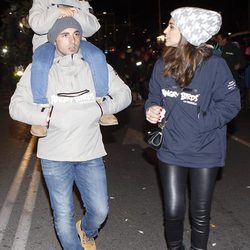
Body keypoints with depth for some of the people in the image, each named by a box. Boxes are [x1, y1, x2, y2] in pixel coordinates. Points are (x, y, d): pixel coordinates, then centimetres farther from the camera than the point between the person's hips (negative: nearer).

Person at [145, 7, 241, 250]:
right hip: (171, 150, 3)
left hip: (204, 152, -2)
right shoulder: (162, 65, 0)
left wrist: (200, 123, -21)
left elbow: (231, 103, -11)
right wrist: (151, 109, -10)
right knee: (173, 210, 6)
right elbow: (154, 97, 13)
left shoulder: (214, 65, -15)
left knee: (200, 213, 12)